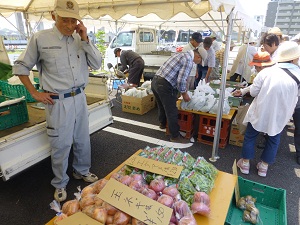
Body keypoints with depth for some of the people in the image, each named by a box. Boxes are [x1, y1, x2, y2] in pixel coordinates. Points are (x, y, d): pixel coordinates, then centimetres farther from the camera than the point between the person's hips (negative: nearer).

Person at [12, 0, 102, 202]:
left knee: (83, 140, 17)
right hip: (58, 102, -4)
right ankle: (60, 184, 29)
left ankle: (82, 171, 41)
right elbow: (20, 67, 2)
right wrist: (35, 93, -3)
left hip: (80, 98, 4)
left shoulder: (80, 39, 4)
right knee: (61, 145, 6)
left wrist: (85, 40, -9)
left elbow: (97, 64, -1)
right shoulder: (40, 39, -7)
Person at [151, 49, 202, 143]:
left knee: (162, 106, 29)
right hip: (164, 85, -10)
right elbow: (181, 80, -17)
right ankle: (175, 136, 16)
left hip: (155, 81, 10)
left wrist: (183, 89, 28)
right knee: (172, 112, 3)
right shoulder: (188, 60, -10)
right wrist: (184, 94, -1)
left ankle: (163, 123, 51)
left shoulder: (182, 54, 19)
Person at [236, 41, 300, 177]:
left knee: (250, 135, 17)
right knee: (274, 140, 22)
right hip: (280, 116, 2)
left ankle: (245, 163, 29)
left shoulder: (267, 72, -14)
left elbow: (253, 92, -8)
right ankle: (264, 166, 34)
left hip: (260, 111, -1)